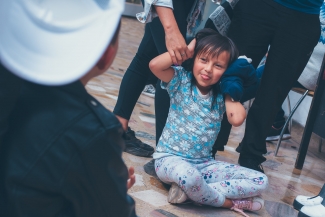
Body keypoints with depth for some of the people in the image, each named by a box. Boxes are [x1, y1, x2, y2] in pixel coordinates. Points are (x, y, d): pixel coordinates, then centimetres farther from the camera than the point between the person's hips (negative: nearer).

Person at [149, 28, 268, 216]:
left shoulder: (222, 94, 2)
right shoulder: (181, 80, -6)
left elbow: (237, 119, -17)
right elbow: (155, 65, -25)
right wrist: (188, 50, -14)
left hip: (204, 163, 5)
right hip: (171, 158, -5)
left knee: (260, 181, -8)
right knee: (188, 176, -43)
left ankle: (190, 191, -20)